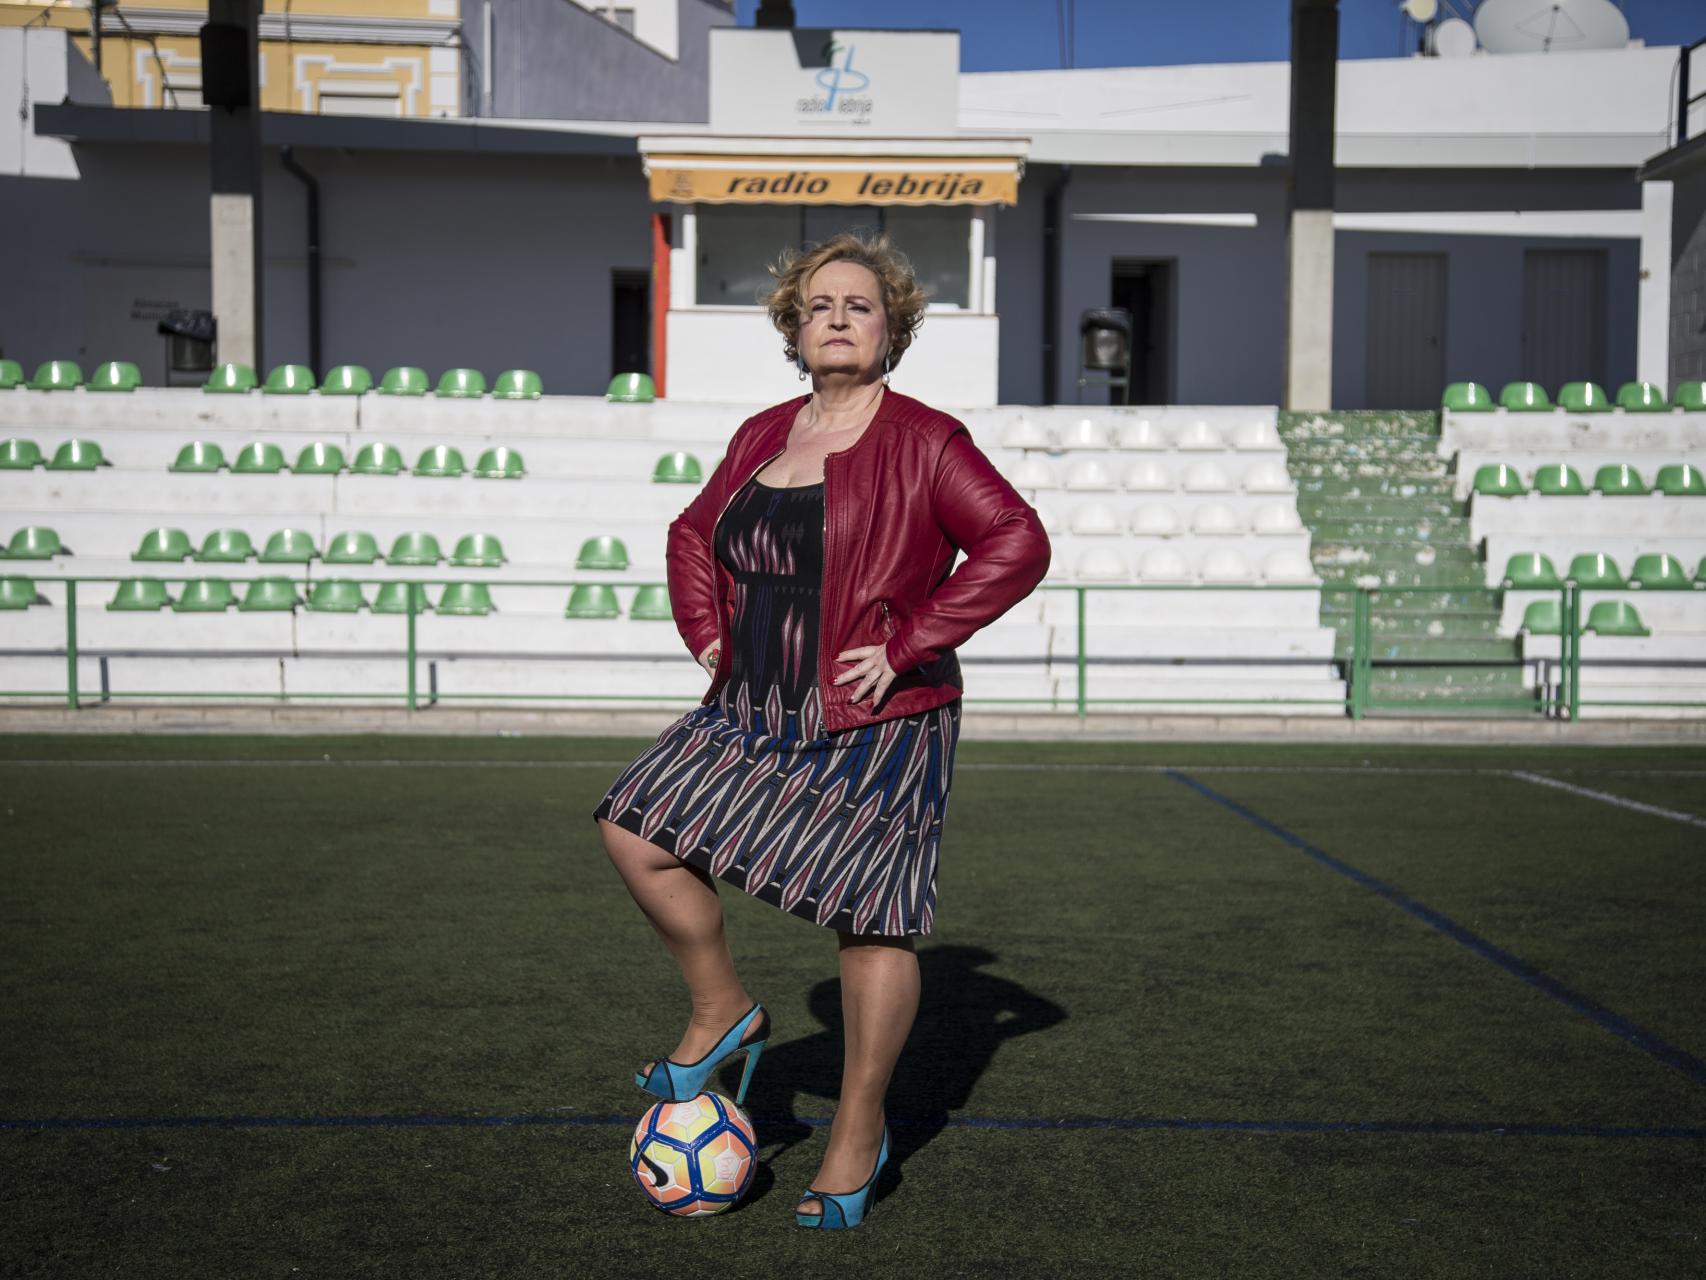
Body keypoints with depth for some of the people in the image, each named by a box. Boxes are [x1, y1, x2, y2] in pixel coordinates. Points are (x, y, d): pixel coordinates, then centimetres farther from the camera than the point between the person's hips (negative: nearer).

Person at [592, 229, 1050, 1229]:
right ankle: (724, 1013, 19)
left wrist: (909, 641, -19)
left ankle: (859, 1136, 19)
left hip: (879, 730, -6)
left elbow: (1019, 543, -17)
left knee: (872, 923, 0)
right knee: (638, 829, 0)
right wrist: (707, 631, 9)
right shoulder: (762, 437, 10)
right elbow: (694, 533, 25)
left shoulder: (923, 442, -9)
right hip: (759, 717, 7)